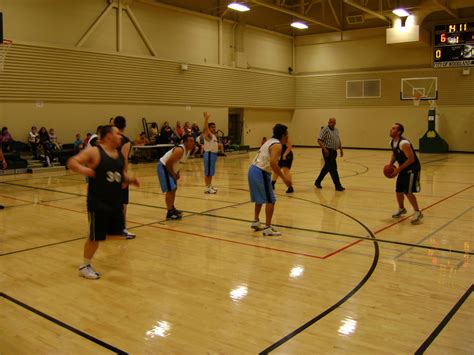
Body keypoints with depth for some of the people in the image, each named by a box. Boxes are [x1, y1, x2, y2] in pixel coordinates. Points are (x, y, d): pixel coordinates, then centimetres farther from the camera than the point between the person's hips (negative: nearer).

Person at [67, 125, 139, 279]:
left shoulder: (120, 154, 8)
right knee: (95, 237, 1)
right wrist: (81, 169, -34)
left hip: (116, 201, 6)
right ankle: (85, 266, 20)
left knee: (116, 233, 14)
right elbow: (72, 162, -14)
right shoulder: (94, 152, -12)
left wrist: (130, 180, 1)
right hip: (98, 203, -6)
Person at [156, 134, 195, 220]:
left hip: (170, 168, 10)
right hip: (163, 167, -10)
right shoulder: (180, 150, -28)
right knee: (170, 189, -14)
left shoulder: (188, 150, 3)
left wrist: (177, 173, 8)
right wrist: (173, 174, -18)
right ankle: (170, 213, -11)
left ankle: (172, 208, 32)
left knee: (174, 188, 18)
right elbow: (168, 163, -28)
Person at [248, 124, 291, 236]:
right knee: (270, 200, -5)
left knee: (260, 198, 24)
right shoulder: (277, 145, -12)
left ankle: (256, 222, 35)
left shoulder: (270, 141, 17)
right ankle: (267, 228, -4)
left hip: (253, 169, 10)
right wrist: (284, 178, -24)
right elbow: (273, 162, -26)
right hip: (261, 173, -10)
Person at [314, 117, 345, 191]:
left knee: (326, 168, 15)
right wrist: (324, 149, -24)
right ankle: (338, 186, -6)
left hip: (334, 151, 8)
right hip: (328, 152, -8)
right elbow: (319, 140, -17)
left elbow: (338, 140, 23)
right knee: (333, 169, -8)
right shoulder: (325, 130, -11)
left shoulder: (336, 130, 14)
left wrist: (341, 149, 18)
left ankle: (318, 182, 28)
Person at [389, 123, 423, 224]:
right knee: (398, 190, 12)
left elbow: (411, 159, -28)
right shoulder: (392, 142, 0)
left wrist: (398, 169, -24)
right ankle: (401, 209, 35)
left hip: (412, 168, -8)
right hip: (403, 168, 8)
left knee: (408, 192, -12)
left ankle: (418, 213, 2)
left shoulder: (403, 143, -28)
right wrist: (390, 165, 2)